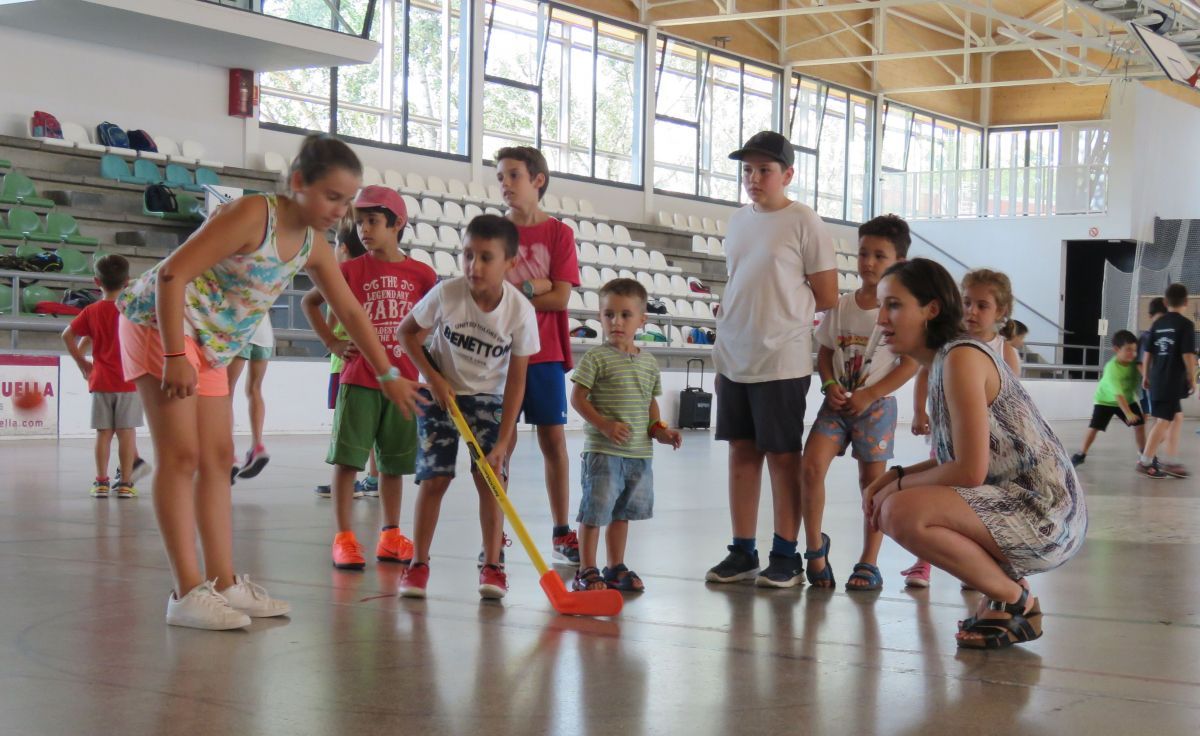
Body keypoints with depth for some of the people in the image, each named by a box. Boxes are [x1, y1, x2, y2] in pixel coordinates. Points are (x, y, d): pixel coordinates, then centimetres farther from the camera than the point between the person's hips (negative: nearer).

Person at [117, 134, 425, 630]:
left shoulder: (313, 246, 2)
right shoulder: (253, 215, -23)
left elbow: (351, 313, 14)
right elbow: (173, 275, -26)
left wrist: (388, 374, 15)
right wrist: (175, 358, -30)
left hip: (210, 344, 9)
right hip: (160, 323, -9)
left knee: (217, 458, 7)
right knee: (181, 455, -12)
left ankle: (224, 583, 12)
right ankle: (188, 593, -11)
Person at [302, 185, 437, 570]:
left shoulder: (422, 274, 1)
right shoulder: (353, 270, 0)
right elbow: (309, 301, 12)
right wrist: (332, 343, 3)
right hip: (358, 381, -1)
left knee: (394, 462, 10)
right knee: (347, 458, -5)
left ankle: (390, 536, 22)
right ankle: (344, 538, 0)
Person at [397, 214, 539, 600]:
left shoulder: (521, 311, -22)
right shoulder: (445, 294, -22)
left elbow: (515, 380, -16)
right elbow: (407, 331, -4)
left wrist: (503, 442, -19)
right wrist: (433, 377, -15)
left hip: (488, 398, 0)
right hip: (441, 393, 0)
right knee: (433, 479, -5)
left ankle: (492, 565, 3)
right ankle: (418, 564, 6)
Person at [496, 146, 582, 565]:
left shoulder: (559, 234, 1)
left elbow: (560, 298, -8)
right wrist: (532, 287, -13)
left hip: (545, 354, -1)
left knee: (553, 439, 2)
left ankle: (562, 532, 11)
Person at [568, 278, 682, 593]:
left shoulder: (649, 363, 10)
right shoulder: (596, 358, -7)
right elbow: (578, 398, -9)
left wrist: (659, 429, 3)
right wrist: (604, 425, -20)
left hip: (640, 453, 6)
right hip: (603, 451, -6)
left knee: (622, 511, 16)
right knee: (595, 511, -3)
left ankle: (616, 568, 27)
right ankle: (586, 571, 6)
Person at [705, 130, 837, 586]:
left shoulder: (804, 223, -7)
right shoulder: (738, 221, 13)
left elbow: (827, 298, -6)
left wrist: (783, 313, 3)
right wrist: (723, 348, 15)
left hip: (782, 363, -6)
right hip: (734, 360, 6)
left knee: (783, 455, 0)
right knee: (742, 451, 9)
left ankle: (786, 555, 8)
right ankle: (742, 552, 16)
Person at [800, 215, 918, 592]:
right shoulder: (840, 306, 6)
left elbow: (910, 363, -9)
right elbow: (824, 353, 10)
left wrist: (869, 395, -14)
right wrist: (830, 385, -9)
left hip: (876, 405, -3)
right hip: (837, 403, 3)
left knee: (872, 480, 4)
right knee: (811, 466, -14)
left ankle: (869, 564, 14)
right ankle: (815, 544, 4)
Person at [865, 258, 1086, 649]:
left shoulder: (961, 357, -17)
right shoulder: (943, 360, 13)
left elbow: (970, 470, -21)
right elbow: (959, 458, 16)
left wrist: (900, 484, -8)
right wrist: (894, 477, 4)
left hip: (1046, 514, -10)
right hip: (1023, 504, 10)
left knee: (900, 513, -26)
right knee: (895, 504, 18)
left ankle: (1013, 599, -7)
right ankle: (1006, 582, 14)